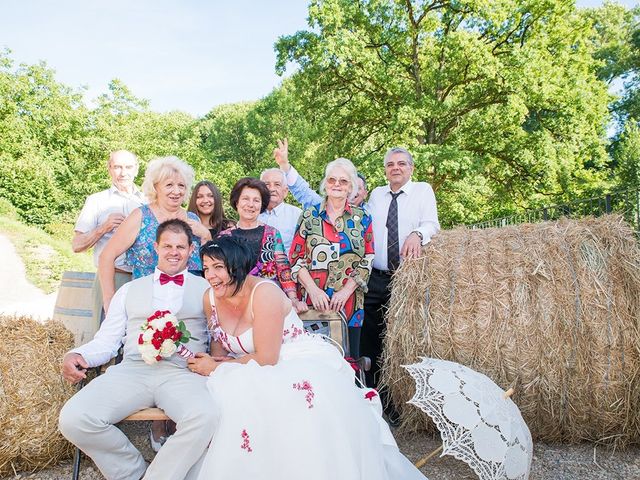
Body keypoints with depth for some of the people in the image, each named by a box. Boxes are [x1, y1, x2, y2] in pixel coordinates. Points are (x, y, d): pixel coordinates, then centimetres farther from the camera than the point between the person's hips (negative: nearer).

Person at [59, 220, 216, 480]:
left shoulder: (206, 289, 16)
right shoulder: (130, 290, 24)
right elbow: (106, 341, 19)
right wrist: (76, 355, -1)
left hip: (183, 373, -2)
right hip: (132, 370, 3)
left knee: (205, 418, -35)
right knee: (72, 418, -23)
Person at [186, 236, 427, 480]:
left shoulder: (264, 293, -22)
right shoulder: (211, 298, -1)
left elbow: (266, 358, -22)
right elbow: (219, 343, 11)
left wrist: (216, 368, -13)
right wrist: (207, 364, -13)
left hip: (306, 361, -6)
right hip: (256, 372, 6)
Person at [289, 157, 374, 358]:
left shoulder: (362, 218, 6)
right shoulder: (309, 215, 4)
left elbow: (368, 260, 2)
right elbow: (296, 257, 1)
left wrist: (346, 291, -10)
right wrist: (313, 290, -11)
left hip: (349, 302, 1)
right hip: (312, 300, -1)